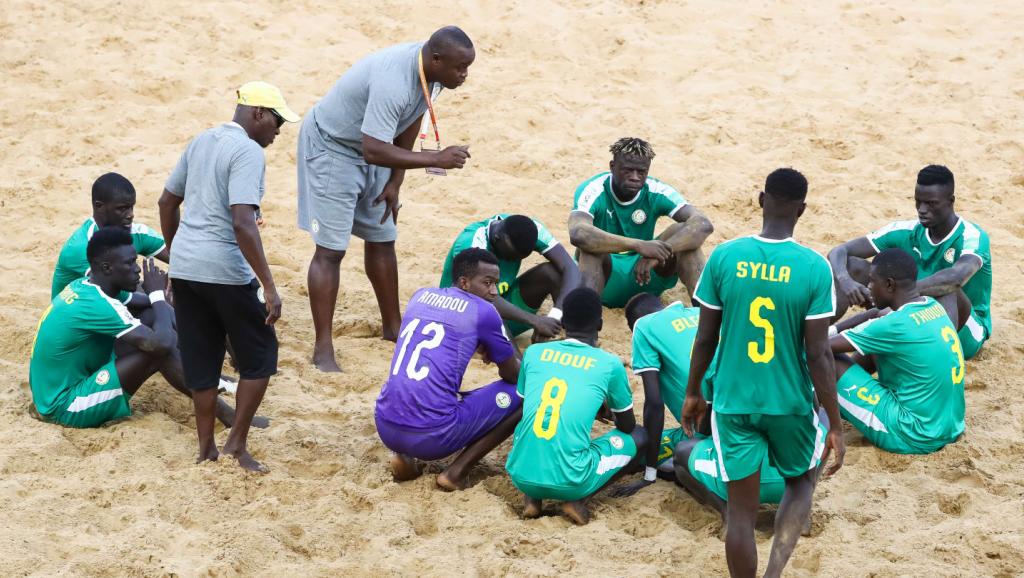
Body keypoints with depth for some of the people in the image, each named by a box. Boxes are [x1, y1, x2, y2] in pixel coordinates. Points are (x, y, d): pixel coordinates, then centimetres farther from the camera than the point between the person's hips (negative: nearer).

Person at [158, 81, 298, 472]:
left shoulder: (201, 142, 12)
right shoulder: (248, 151, -13)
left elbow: (167, 202, 19)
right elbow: (242, 222, -23)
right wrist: (269, 286, -23)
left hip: (184, 266, 8)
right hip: (225, 272, -8)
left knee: (201, 359, 14)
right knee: (259, 355, 8)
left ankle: (207, 448, 19)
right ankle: (237, 443, 7)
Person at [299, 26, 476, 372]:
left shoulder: (430, 70, -11)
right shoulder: (393, 82, -38)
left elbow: (409, 125, 4)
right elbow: (374, 151, -39)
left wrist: (395, 183, 2)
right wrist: (437, 159, -36)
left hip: (369, 149, 9)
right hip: (331, 146, -9)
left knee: (382, 238, 16)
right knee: (331, 249, -9)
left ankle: (392, 326, 31)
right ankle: (323, 350, -5)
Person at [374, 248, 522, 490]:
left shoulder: (420, 296, 16)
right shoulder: (483, 312, 0)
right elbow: (512, 375, 14)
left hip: (385, 427, 6)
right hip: (433, 437, -6)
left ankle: (403, 455, 11)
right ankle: (457, 472, -1)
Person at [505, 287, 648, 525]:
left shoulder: (533, 352, 11)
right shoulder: (609, 364, 3)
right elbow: (628, 426, 19)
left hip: (521, 475, 3)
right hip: (570, 481, -3)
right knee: (639, 437, 20)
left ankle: (532, 497, 10)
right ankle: (577, 499, 1)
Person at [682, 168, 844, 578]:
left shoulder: (724, 257, -8)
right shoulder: (814, 268, -13)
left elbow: (706, 338, -2)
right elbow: (818, 355, -13)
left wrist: (692, 394, 14)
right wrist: (835, 426, -5)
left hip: (733, 402, 1)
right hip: (791, 403, -1)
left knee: (741, 508, 11)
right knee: (802, 481, 24)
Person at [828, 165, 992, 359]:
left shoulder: (973, 237, -20)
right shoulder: (907, 231, -6)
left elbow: (957, 277, -44)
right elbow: (839, 252, -10)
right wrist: (845, 281, -34)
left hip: (966, 331, -5)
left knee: (948, 289, -39)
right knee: (854, 266, -11)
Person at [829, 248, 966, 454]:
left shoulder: (897, 325, -21)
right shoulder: (935, 307, 3)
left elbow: (824, 346, -16)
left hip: (913, 438, -9)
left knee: (830, 361, -6)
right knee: (873, 348, 19)